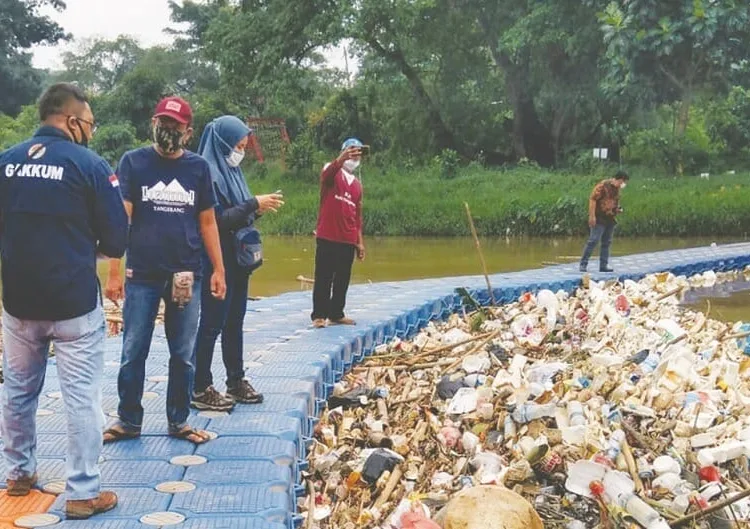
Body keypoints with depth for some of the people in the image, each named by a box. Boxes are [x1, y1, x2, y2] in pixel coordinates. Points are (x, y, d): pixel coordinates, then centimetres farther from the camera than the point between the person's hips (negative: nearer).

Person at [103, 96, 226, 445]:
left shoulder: (199, 167, 6)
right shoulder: (133, 162, 0)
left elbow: (207, 222, 10)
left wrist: (218, 269, 6)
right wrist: (114, 272, -8)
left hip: (187, 276, 2)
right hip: (141, 275, -2)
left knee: (183, 354, 9)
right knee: (133, 352, 6)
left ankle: (179, 421, 21)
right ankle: (128, 420, 20)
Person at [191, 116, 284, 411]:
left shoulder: (230, 170, 13)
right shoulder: (208, 172, -14)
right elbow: (216, 220, -20)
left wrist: (257, 210, -1)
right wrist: (254, 204, -18)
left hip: (237, 259, 9)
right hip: (217, 260, -9)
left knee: (234, 321, 13)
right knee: (212, 323, -3)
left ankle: (236, 381, 21)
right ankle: (201, 390, 4)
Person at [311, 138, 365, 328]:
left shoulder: (357, 185, 17)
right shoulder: (332, 173, 0)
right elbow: (328, 172, -28)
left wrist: (360, 241, 14)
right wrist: (342, 158, -48)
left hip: (348, 240, 6)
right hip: (327, 237, -6)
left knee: (342, 280, 10)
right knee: (323, 278, -2)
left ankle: (336, 314, 20)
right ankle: (319, 315, 5)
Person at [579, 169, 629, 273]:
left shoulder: (617, 188, 15)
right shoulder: (603, 185, -11)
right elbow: (593, 199, -16)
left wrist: (618, 209, 9)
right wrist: (592, 216, -21)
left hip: (610, 219, 9)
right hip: (600, 218, -8)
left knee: (607, 243, 9)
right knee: (593, 240, -11)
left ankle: (604, 265, 14)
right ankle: (583, 264, -7)